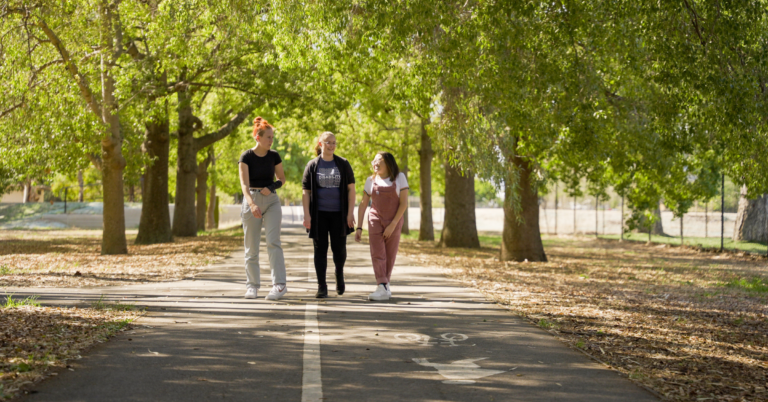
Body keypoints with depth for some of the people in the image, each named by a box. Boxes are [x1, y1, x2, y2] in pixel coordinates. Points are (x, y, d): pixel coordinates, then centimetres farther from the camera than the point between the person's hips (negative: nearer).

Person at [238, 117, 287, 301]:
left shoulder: (274, 156, 1)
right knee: (251, 247, 4)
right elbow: (244, 183, -19)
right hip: (251, 200, -1)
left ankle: (279, 284, -19)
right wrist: (252, 204, -35)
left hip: (271, 201, 1)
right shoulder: (246, 157, -9)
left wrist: (272, 187, -10)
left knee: (273, 242, -13)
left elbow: (281, 178, 13)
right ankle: (252, 285, 15)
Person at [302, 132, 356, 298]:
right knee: (320, 249, -1)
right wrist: (306, 215, -7)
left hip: (338, 214, 0)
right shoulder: (312, 166, 3)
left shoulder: (343, 164, 4)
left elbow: (351, 189, 2)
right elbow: (305, 191, 1)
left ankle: (339, 273, 31)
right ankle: (322, 287, 2)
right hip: (319, 214, 0)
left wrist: (350, 212, -6)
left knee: (339, 248, 0)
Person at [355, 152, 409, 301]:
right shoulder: (371, 180, 6)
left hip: (394, 222, -1)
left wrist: (393, 225, -12)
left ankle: (385, 285, 17)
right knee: (377, 254, -12)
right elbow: (363, 204, 9)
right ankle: (383, 288, -18)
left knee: (390, 256, 2)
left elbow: (404, 203, -6)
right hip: (375, 221, 1)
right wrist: (359, 227, 3)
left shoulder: (399, 178, -2)